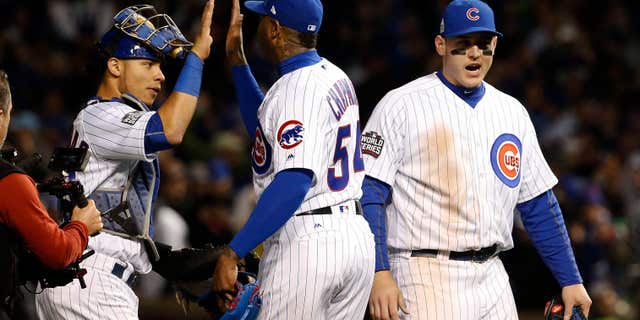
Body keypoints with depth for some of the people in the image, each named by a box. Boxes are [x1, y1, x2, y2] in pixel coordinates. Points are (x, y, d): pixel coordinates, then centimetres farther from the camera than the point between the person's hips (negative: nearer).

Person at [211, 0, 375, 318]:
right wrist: (237, 60, 26)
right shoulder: (336, 78, 13)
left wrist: (232, 253, -28)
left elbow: (293, 183, -27)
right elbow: (264, 127, 29)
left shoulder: (296, 90, -16)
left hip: (305, 242, -9)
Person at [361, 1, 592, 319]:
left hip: (492, 278, 6)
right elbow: (369, 193, -9)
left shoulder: (512, 112, 15)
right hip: (427, 277, -6)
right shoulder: (401, 105, -3)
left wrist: (570, 280, 13)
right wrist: (380, 274, -19)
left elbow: (539, 205, 18)